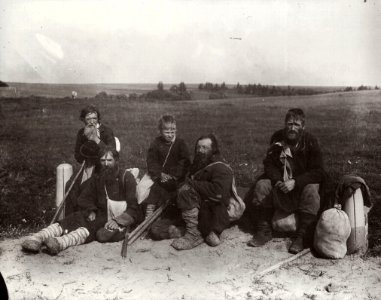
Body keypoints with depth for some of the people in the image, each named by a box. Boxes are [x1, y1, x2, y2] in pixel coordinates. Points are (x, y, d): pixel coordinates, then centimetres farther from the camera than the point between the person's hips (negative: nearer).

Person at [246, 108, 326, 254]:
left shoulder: (310, 141, -14)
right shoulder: (277, 138, -4)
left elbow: (318, 172, -19)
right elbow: (269, 163, -2)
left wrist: (295, 182, -32)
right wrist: (277, 180, -24)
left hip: (304, 181, -3)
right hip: (281, 180, 3)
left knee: (311, 190, -34)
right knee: (261, 185, -19)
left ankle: (302, 236, -29)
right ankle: (263, 231, -12)